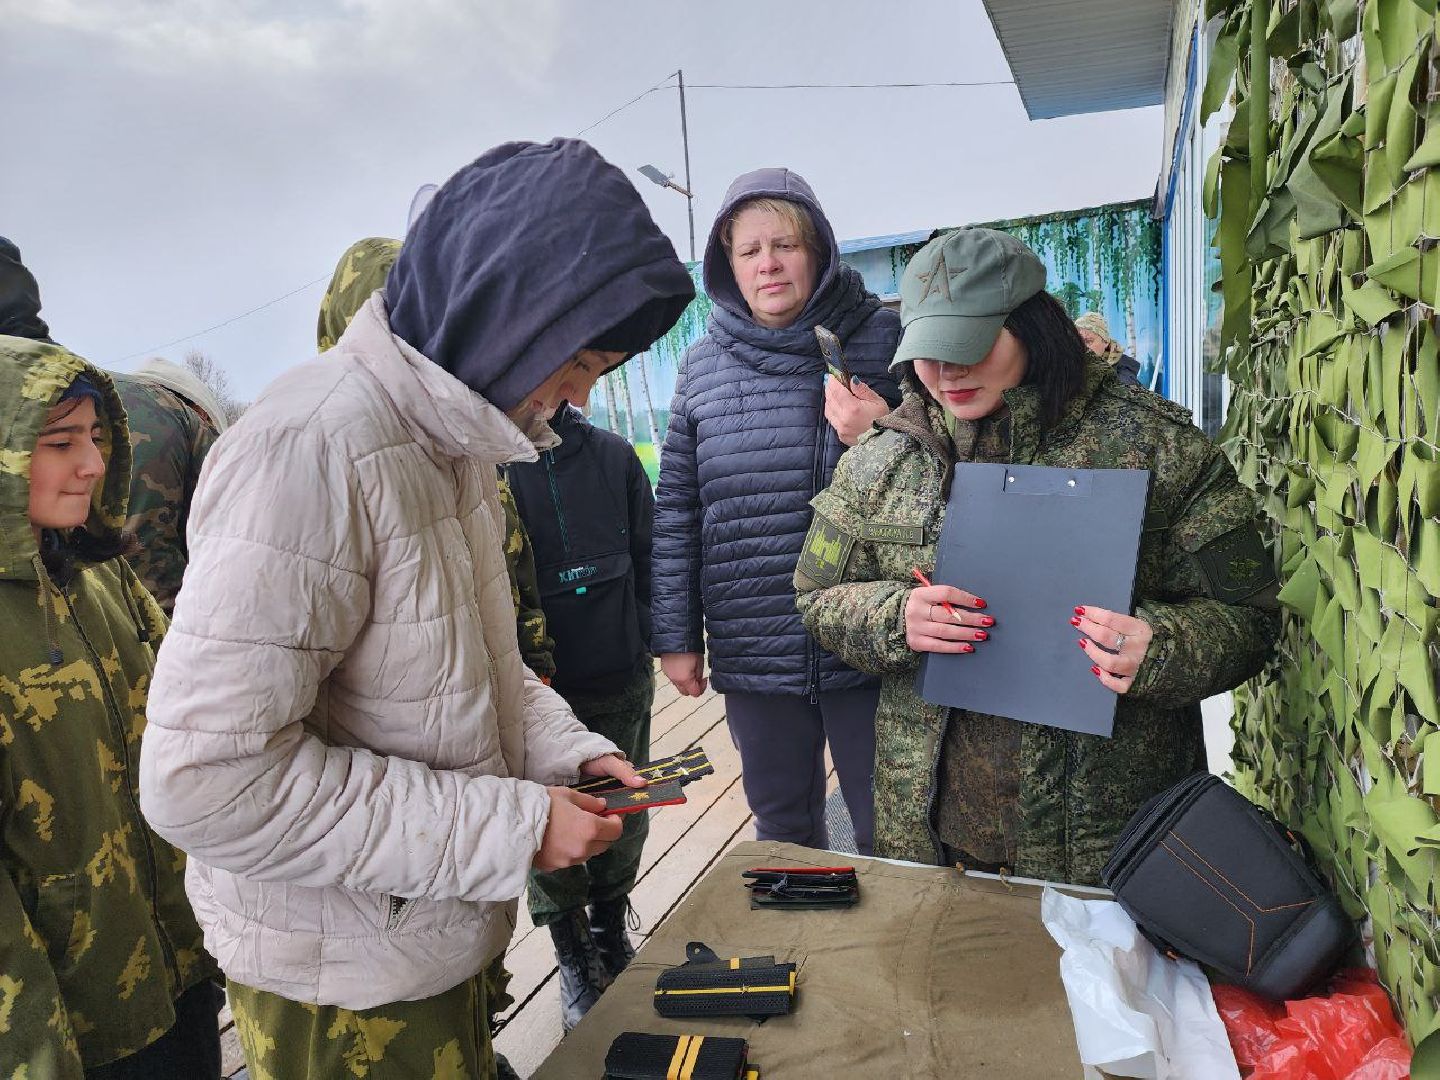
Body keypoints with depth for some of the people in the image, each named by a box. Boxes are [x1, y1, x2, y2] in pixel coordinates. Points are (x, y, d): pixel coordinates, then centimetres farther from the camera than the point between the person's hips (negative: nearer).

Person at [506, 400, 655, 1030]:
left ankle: (611, 932, 43)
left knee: (624, 823, 17)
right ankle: (573, 958, 36)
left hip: (621, 686, 3)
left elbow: (648, 558, 9)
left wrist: (639, 642, 3)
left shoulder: (613, 454, 2)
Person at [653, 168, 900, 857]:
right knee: (782, 828, 20)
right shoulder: (701, 367, 5)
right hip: (750, 650, 3)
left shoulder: (882, 338, -2)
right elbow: (676, 509, 7)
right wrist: (675, 636, 6)